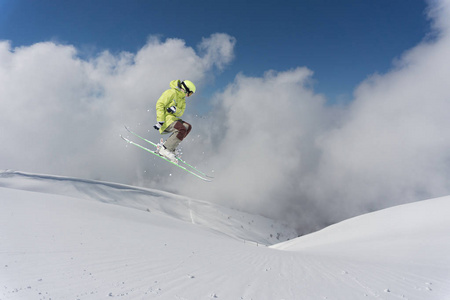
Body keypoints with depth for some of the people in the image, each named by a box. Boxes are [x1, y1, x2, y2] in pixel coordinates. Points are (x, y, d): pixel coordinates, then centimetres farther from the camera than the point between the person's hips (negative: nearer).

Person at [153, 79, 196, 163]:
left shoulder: (182, 99, 18)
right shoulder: (171, 92, -11)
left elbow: (181, 113, 7)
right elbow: (160, 104, -17)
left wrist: (175, 110, -20)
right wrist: (160, 121, -27)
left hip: (173, 118, 10)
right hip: (166, 118, -10)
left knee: (188, 127, 3)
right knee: (182, 129, -26)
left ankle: (171, 148, -4)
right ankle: (164, 149, -24)